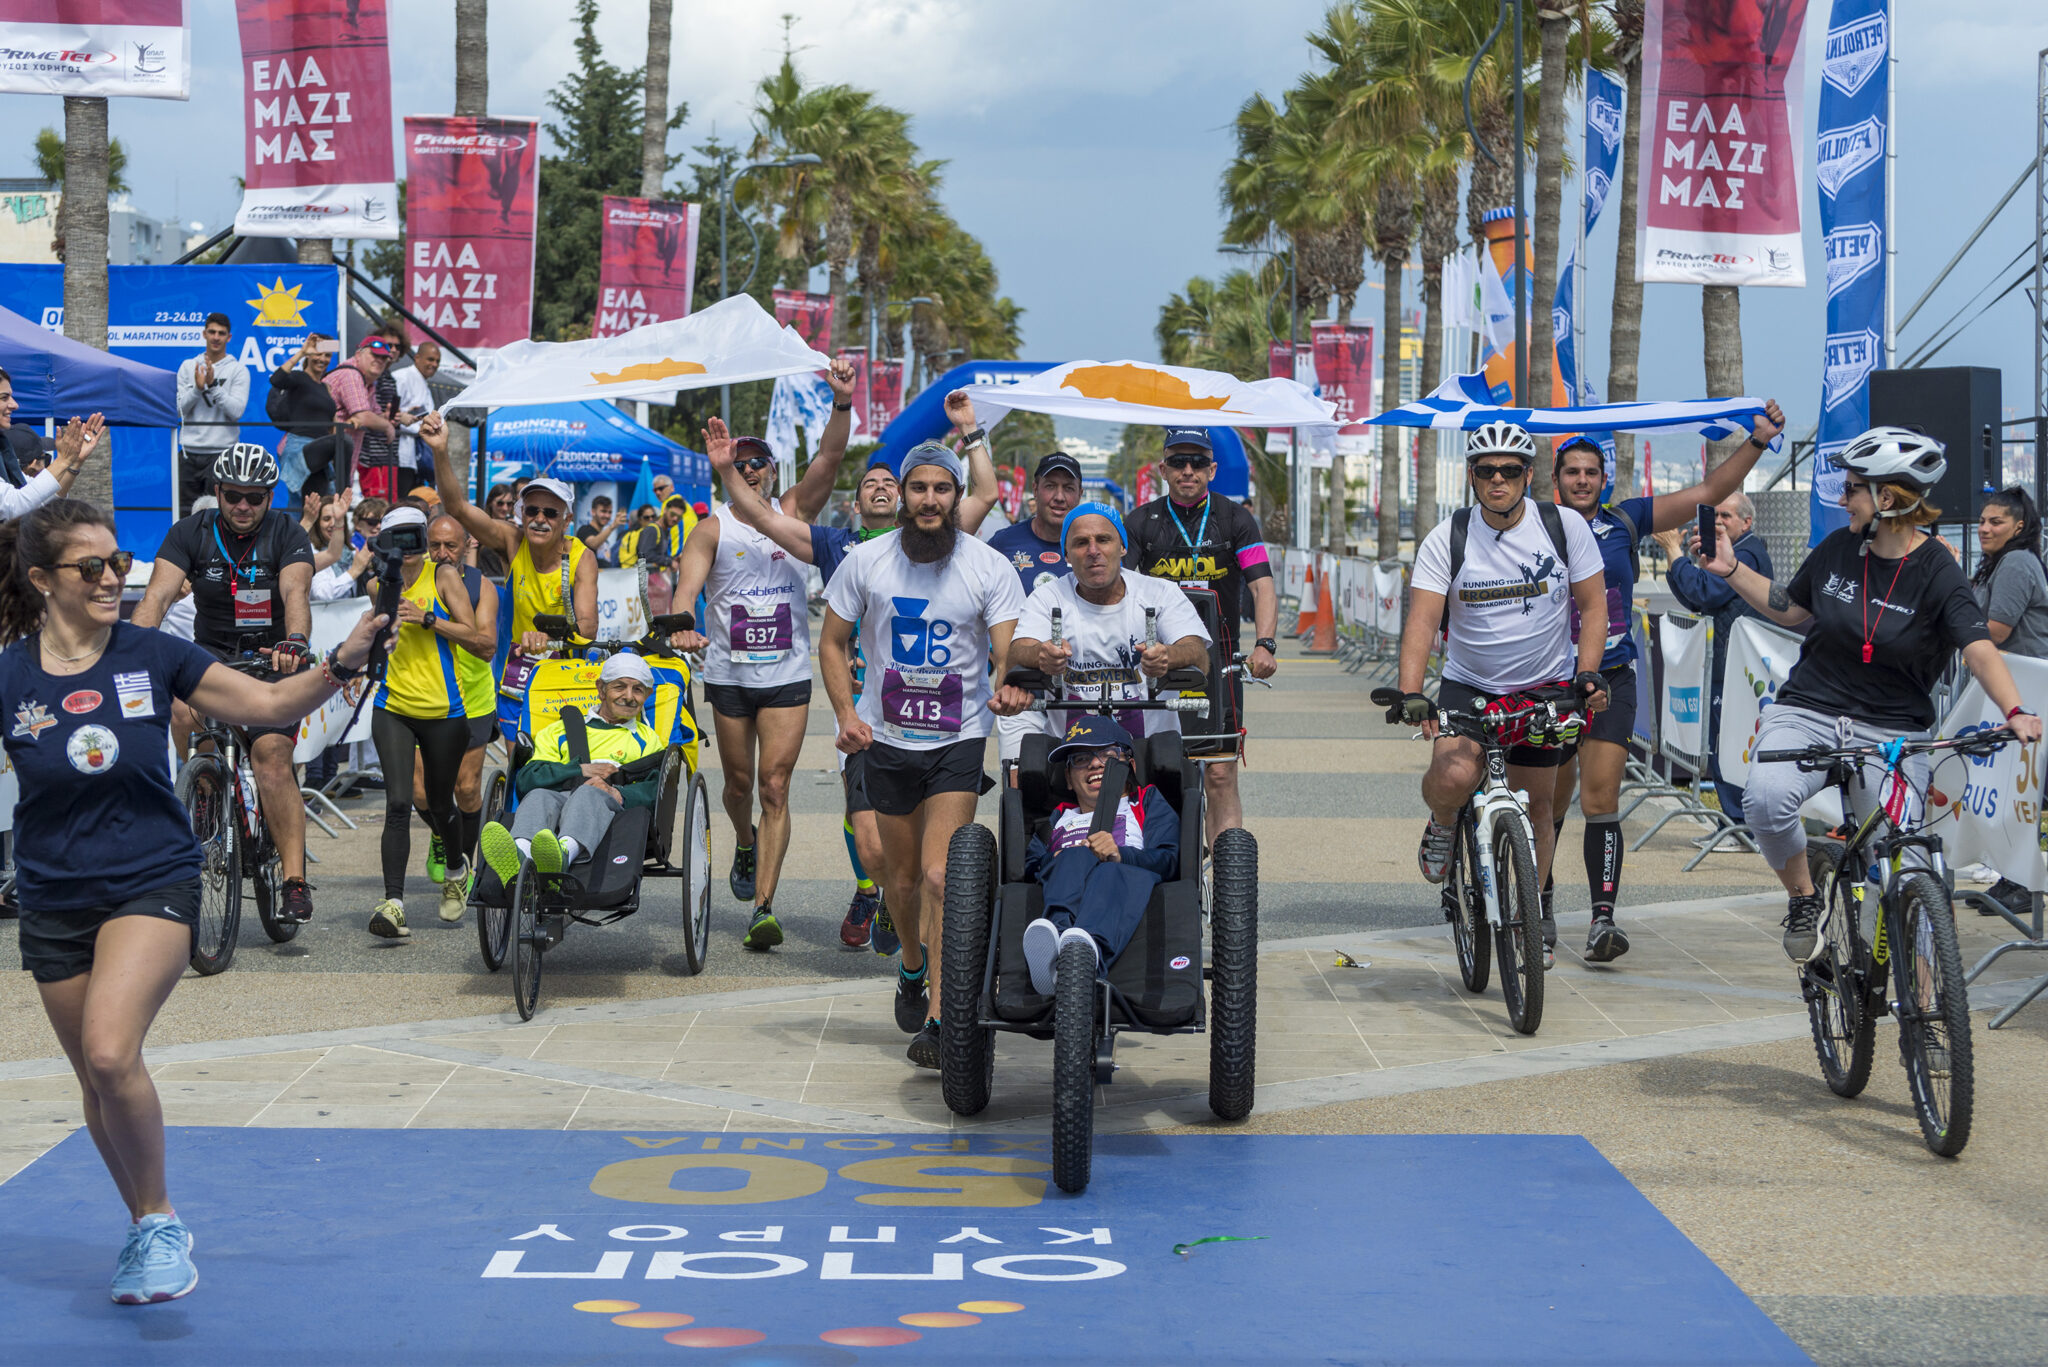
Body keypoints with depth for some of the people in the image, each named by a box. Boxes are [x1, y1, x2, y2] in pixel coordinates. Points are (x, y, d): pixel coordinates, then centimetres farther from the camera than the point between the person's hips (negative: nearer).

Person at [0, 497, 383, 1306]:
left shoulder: (152, 656, -4)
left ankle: (157, 1223, -6)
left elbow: (268, 705, -3)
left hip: (154, 883, -2)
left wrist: (342, 663, -16)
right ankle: (151, 1227, 33)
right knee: (96, 1083, 11)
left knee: (111, 1054, -23)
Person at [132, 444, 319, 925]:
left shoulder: (286, 533, -9)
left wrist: (294, 643, -47)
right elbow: (157, 596, -17)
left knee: (272, 754, -22)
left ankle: (295, 880, -20)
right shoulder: (191, 533, -5)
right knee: (181, 708, -27)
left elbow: (295, 594, -26)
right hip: (212, 653, 3)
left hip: (272, 658, -3)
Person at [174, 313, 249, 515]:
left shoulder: (238, 370, 2)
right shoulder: (188, 366, 11)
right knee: (186, 511, 4)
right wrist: (197, 388, -12)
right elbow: (179, 410, 4)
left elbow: (236, 411, -9)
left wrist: (213, 385, -15)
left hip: (222, 452, -3)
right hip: (189, 451, 3)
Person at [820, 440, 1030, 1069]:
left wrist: (1009, 688, -36)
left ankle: (938, 1019, -13)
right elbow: (832, 642, 6)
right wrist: (846, 712, -9)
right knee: (903, 876, 14)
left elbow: (1010, 652, -12)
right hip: (886, 737, 3)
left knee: (941, 876, -16)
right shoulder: (866, 561, -3)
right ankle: (914, 971, 43)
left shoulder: (990, 568, -8)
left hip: (959, 740, -2)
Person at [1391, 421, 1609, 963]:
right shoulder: (1446, 539, -11)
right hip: (1468, 685, -1)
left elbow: (1593, 606, -2)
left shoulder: (1564, 527, -8)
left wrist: (1588, 673, -17)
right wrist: (1409, 694, -31)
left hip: (1544, 688, 1)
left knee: (1536, 805, 6)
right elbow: (1422, 620, -17)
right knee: (1453, 776, -28)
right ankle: (1442, 826, 8)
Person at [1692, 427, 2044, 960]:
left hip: (1892, 731, -2)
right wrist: (1731, 570, 11)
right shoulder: (1837, 548, 3)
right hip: (1808, 711, 3)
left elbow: (1979, 650, -22)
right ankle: (1803, 901, -2)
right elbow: (1791, 609, 20)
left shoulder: (1936, 573, -10)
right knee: (1766, 799, -29)